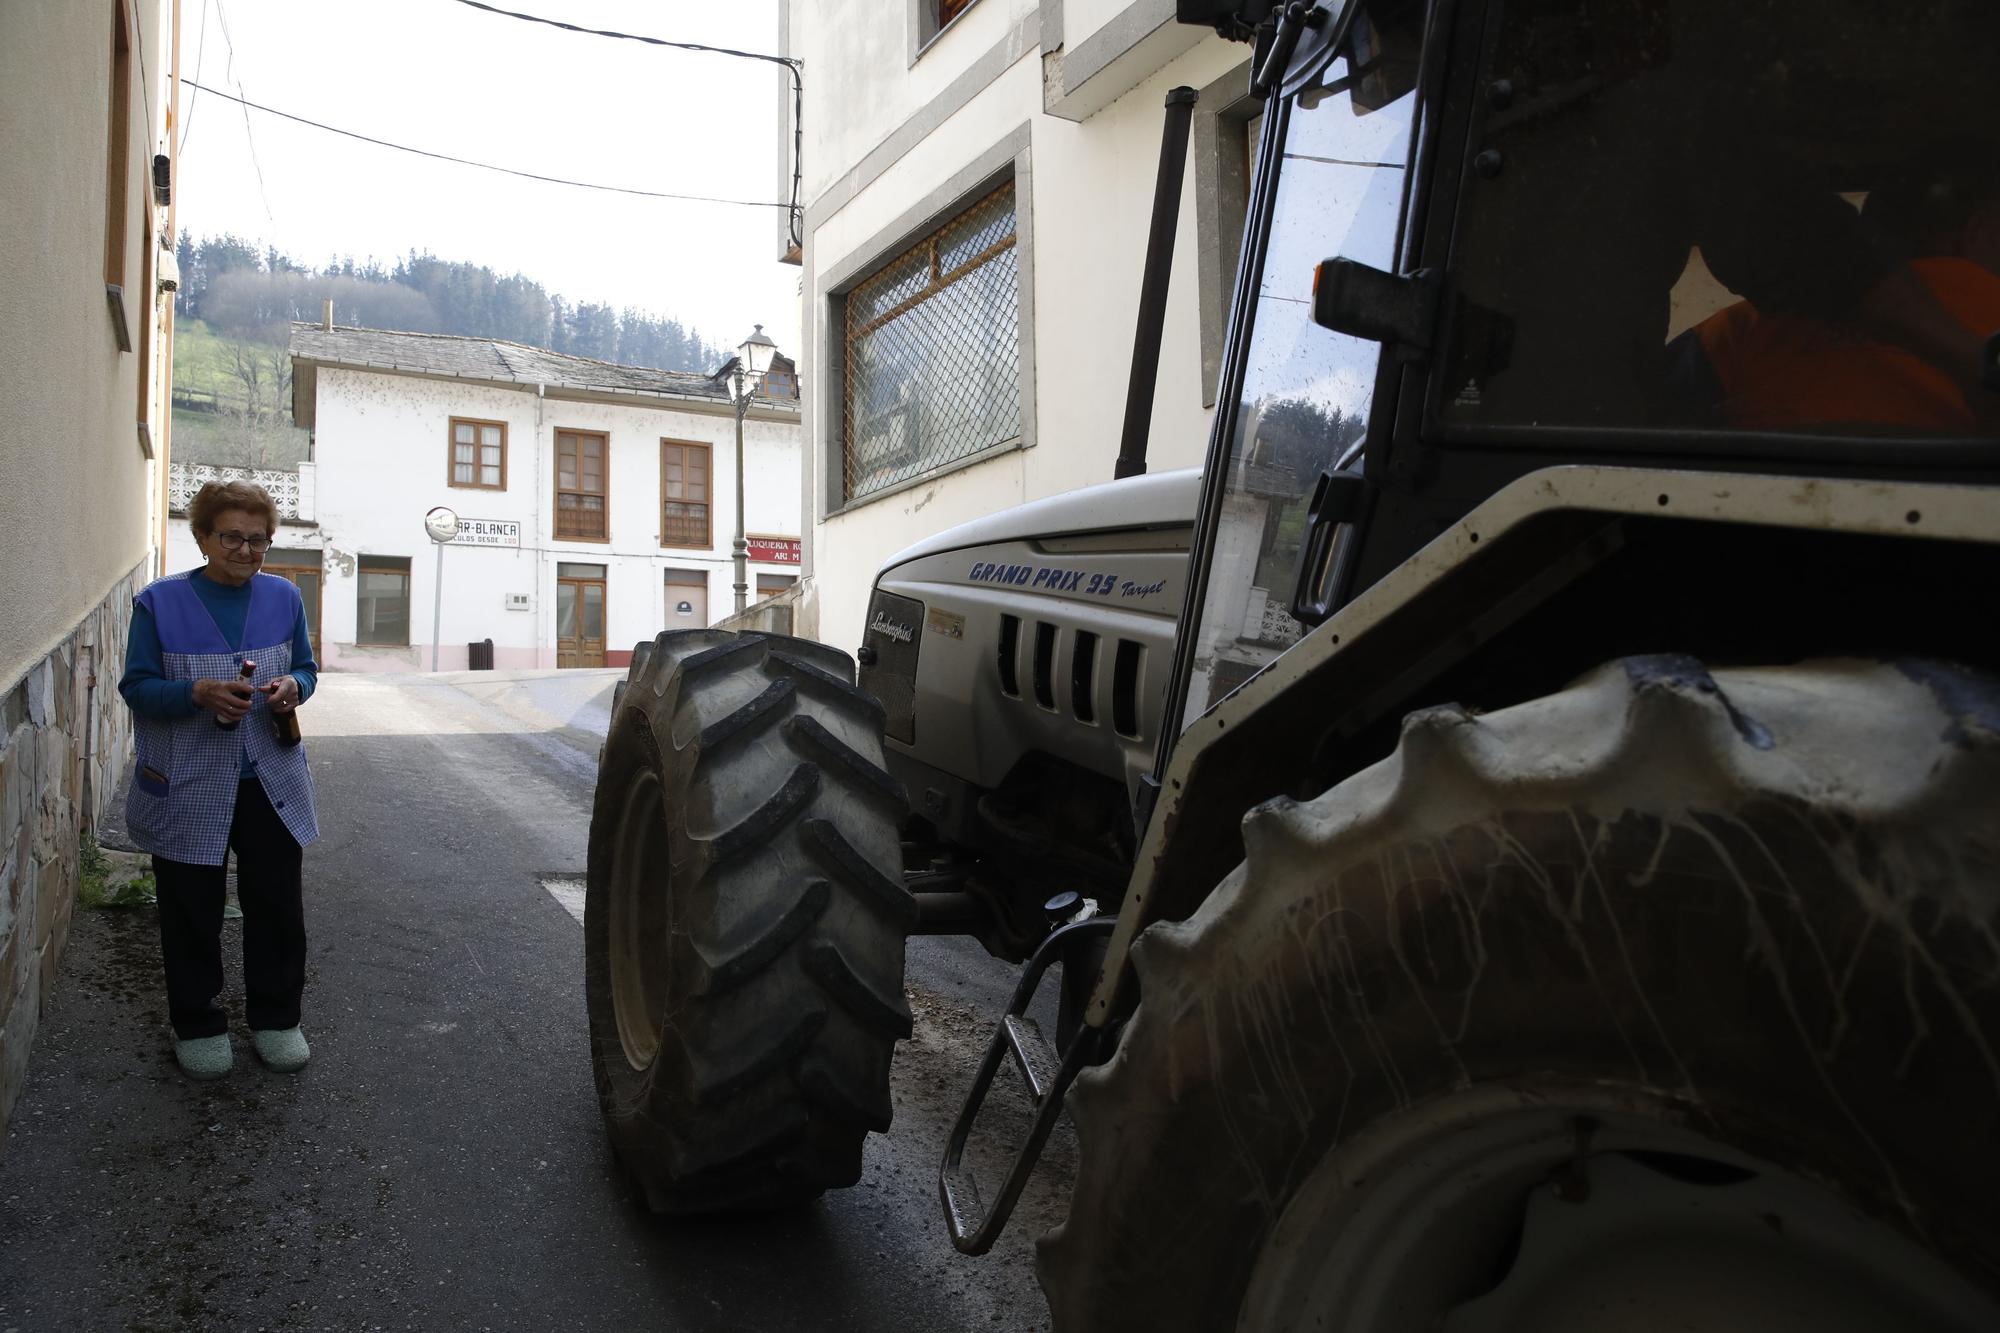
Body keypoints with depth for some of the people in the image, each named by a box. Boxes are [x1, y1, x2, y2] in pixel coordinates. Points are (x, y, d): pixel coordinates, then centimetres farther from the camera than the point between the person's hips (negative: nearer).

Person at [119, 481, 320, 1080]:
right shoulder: (159, 602, -5)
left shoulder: (284, 598, 4)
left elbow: (306, 668, 13)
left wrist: (293, 686, -11)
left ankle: (275, 1018, 25)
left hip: (271, 785, 2)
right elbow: (136, 687, -4)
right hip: (188, 790, -2)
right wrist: (199, 693, -23)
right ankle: (197, 1026, 27)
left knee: (279, 906, 8)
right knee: (193, 913, 9)